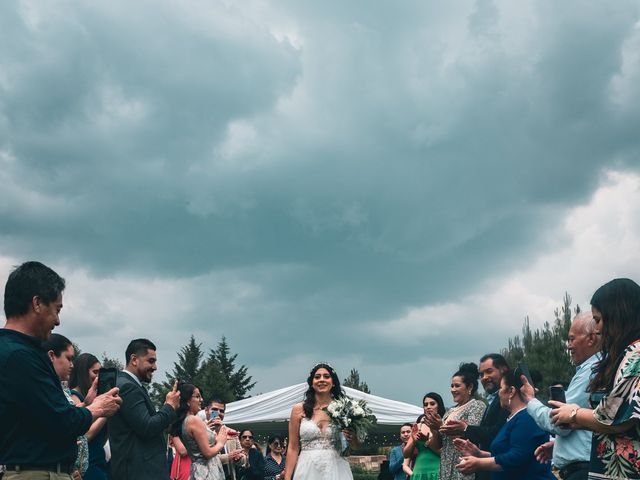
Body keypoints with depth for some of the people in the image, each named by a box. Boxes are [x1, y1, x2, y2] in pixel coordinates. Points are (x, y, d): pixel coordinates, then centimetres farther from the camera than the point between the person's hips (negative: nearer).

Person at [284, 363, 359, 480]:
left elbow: (355, 447, 12)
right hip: (308, 470, -1)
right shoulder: (299, 409, 2)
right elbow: (293, 448, 2)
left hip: (335, 470, 1)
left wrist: (352, 438, -10)